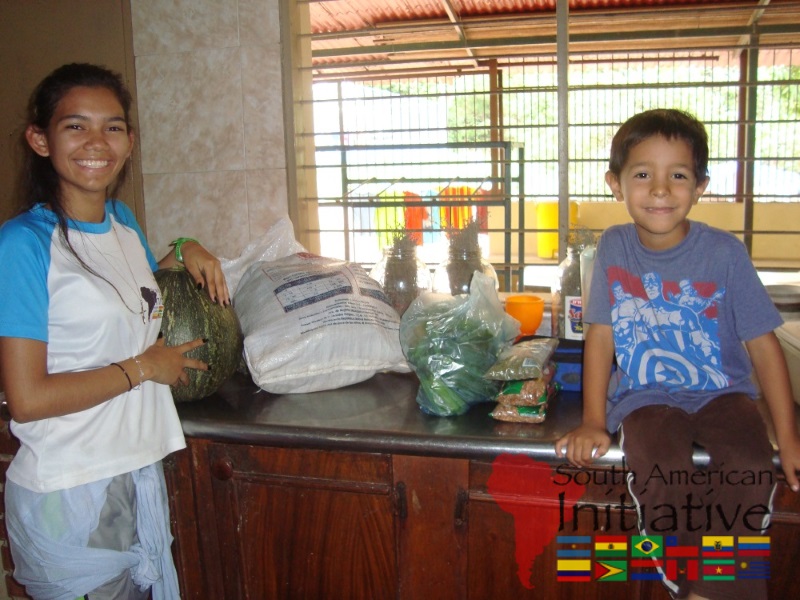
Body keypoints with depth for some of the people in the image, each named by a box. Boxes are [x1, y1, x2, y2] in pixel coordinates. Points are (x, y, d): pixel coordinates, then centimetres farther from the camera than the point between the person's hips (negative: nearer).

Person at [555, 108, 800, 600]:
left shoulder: (724, 252, -7)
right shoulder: (614, 247, -2)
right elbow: (601, 336, 0)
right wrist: (593, 422, -4)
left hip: (722, 392, 0)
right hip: (646, 396, 0)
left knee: (749, 468, -29)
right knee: (659, 468, -31)